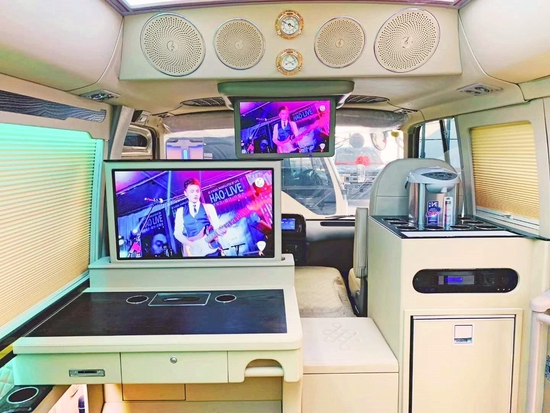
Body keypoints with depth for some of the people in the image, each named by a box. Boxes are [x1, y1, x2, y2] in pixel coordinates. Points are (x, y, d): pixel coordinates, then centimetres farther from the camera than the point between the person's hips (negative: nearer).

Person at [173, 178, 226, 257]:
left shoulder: (208, 207, 11)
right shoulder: (181, 211, 13)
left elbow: (216, 227, 2)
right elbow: (177, 233, 7)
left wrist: (219, 231, -22)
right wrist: (191, 244, -9)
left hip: (211, 250, 0)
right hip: (193, 252, 0)